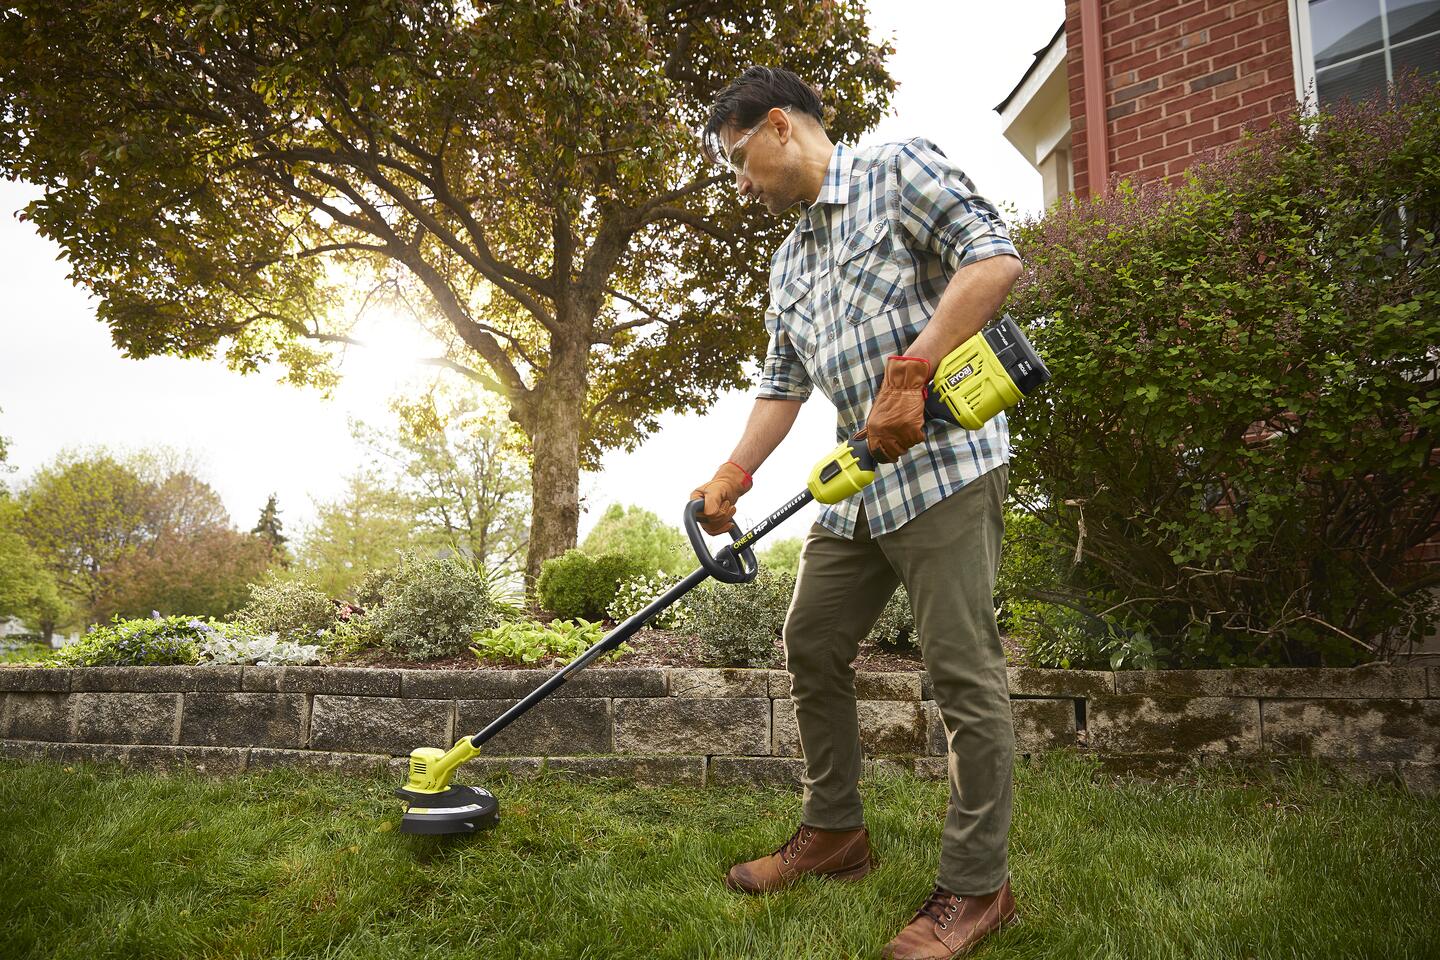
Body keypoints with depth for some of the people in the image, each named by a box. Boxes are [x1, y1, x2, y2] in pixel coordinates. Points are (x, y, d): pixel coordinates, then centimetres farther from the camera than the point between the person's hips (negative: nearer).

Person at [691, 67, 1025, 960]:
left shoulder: (902, 168, -1)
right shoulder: (789, 261, 22)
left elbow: (995, 258, -15)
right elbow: (785, 381, 20)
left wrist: (909, 373, -22)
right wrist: (734, 475, 8)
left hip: (945, 460, -9)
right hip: (860, 484, 9)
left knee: (962, 666, -6)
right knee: (813, 644, 11)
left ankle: (978, 886, 6)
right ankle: (835, 832, 26)